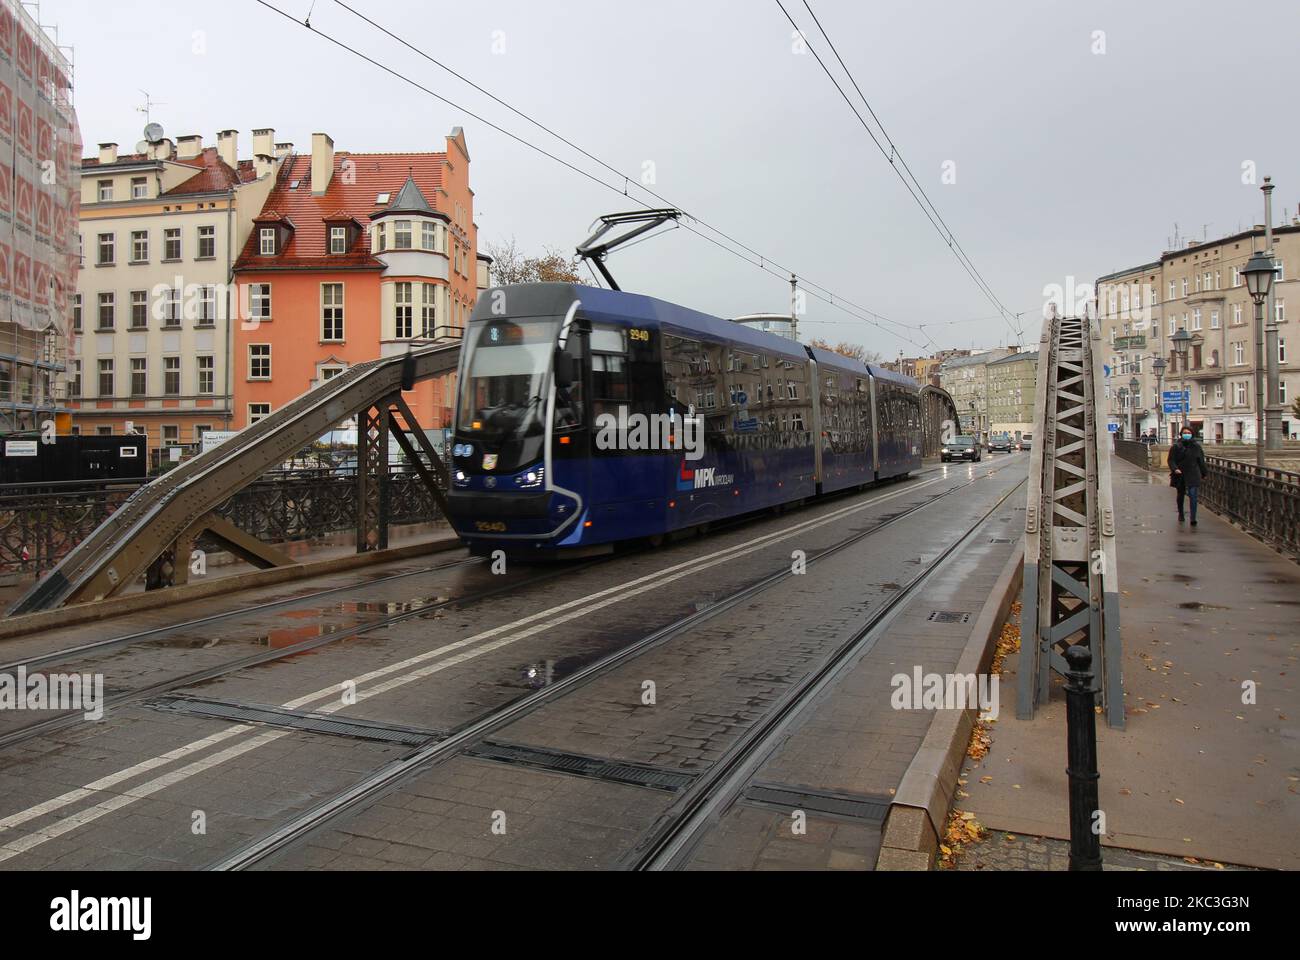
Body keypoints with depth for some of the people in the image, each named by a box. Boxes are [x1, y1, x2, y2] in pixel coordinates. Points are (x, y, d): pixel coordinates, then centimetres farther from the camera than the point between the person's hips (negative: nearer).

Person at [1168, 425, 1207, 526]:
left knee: (1193, 496, -12)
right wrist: (1175, 469, -22)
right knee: (1180, 495, 16)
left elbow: (1201, 461, 11)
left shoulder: (1196, 447, 4)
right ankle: (1180, 515, 35)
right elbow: (1171, 460, -4)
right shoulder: (1176, 447, -1)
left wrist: (1203, 474, 14)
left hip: (1193, 475, -1)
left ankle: (1193, 518, -13)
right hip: (1180, 475, 1)